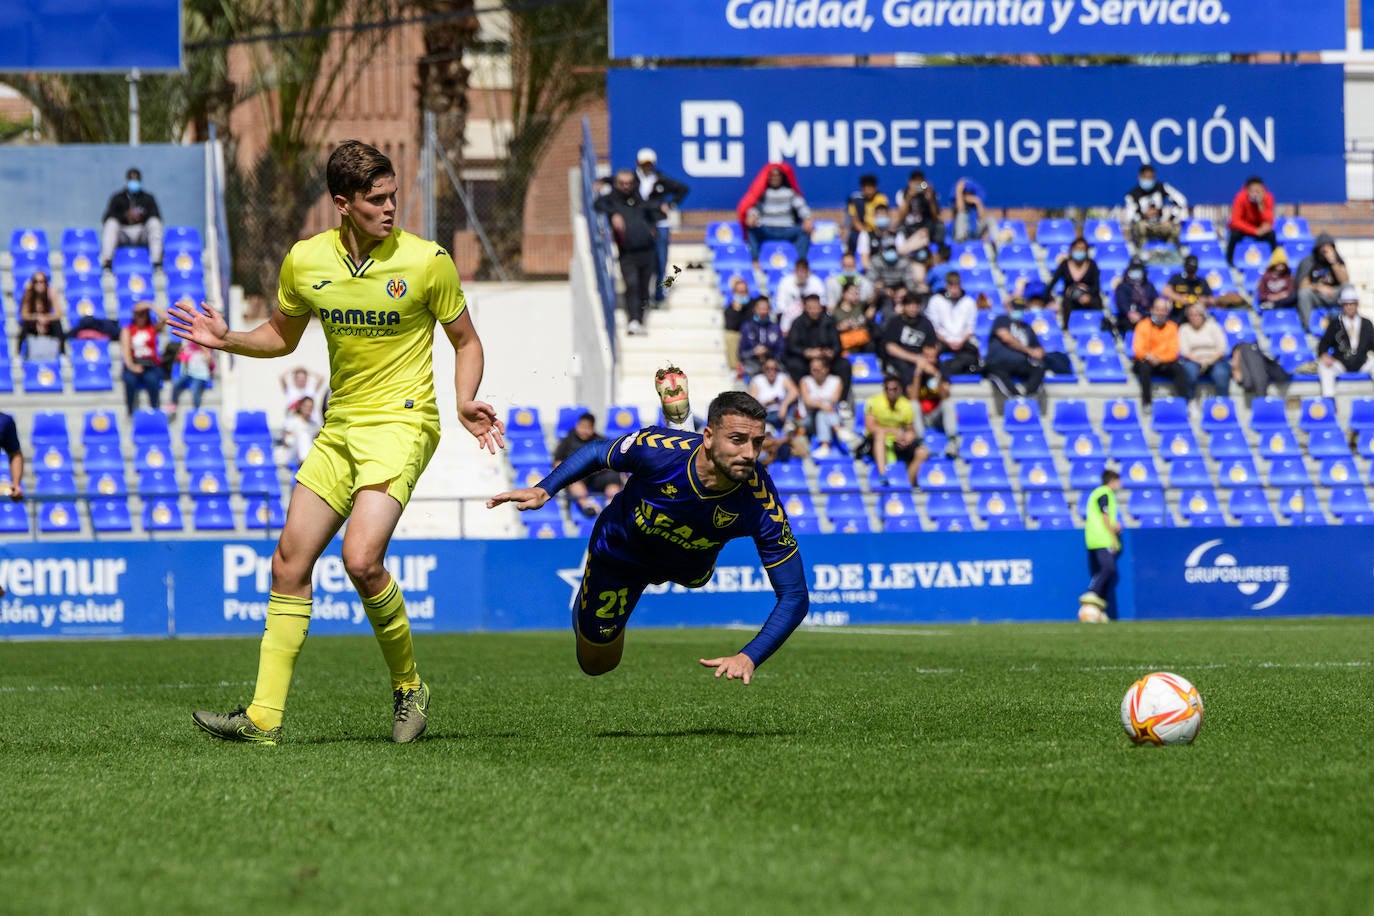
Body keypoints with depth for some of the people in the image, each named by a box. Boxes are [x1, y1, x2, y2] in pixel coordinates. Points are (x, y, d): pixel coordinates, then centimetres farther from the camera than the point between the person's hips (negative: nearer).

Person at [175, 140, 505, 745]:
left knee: (361, 558, -23)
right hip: (339, 427, 5)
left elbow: (466, 341, 3)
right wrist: (227, 339, 2)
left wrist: (466, 402, -14)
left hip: (402, 423, -5)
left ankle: (408, 686, 0)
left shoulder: (427, 262, -9)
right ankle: (264, 717, 5)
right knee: (290, 564, 1)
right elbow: (282, 336, 19)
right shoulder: (304, 261, 1)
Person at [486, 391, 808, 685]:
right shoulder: (655, 448, -41)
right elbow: (595, 453, -17)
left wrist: (749, 658, -51)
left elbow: (795, 596, -37)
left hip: (688, 569, 1)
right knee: (597, 664, 18)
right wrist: (543, 490, -31)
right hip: (621, 550, -1)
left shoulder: (761, 504, -40)